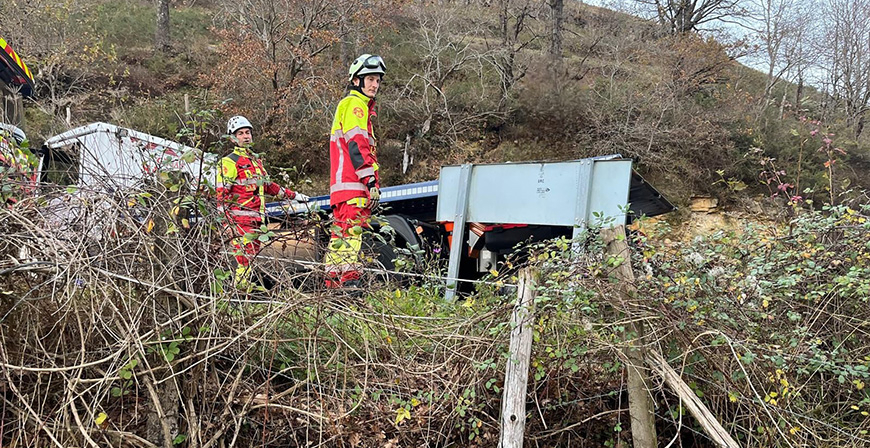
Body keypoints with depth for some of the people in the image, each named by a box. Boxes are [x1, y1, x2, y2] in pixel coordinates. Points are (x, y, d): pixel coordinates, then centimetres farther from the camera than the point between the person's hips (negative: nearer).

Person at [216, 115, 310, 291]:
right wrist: (224, 215, -19)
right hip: (240, 215, -8)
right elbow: (222, 190, -9)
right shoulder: (230, 161, -3)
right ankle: (240, 286, -11)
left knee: (253, 250, 9)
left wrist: (293, 195, 32)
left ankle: (245, 284, 14)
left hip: (255, 216, 8)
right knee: (245, 251, -14)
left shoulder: (255, 160, 23)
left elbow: (267, 185, 31)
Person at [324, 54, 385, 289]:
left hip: (342, 186, 10)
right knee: (352, 229, -15)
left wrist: (371, 181, 27)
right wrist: (371, 180, -21)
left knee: (341, 233, 10)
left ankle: (332, 283, 13)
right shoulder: (354, 104, -3)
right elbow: (357, 145, -15)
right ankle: (349, 279, -20)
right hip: (352, 184, -10)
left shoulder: (347, 106, 30)